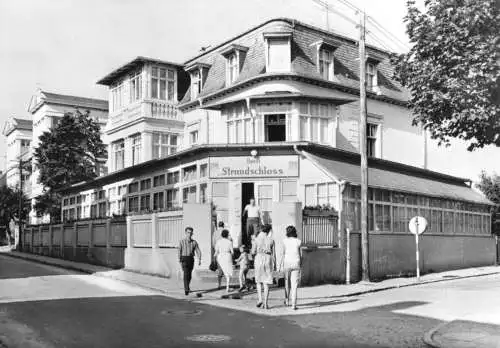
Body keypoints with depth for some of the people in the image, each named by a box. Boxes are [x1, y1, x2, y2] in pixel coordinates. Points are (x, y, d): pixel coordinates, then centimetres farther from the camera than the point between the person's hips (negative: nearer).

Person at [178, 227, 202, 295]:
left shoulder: (194, 242, 2)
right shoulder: (182, 242, -3)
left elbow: (198, 251, -3)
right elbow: (179, 251, -4)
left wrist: (199, 260, -15)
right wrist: (180, 261, -9)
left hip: (191, 259, 3)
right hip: (184, 259, -3)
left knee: (189, 274, 13)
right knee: (186, 274, -15)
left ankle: (186, 287, 35)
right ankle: (186, 290, -18)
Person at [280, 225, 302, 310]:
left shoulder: (285, 241, -2)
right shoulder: (298, 241, 1)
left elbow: (283, 253, -4)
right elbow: (300, 254, 2)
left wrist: (281, 264, 2)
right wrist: (300, 264, 14)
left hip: (287, 263, 0)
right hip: (296, 264, 0)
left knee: (287, 283, 19)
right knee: (294, 285, 0)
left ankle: (287, 301, 30)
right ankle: (294, 304, -5)